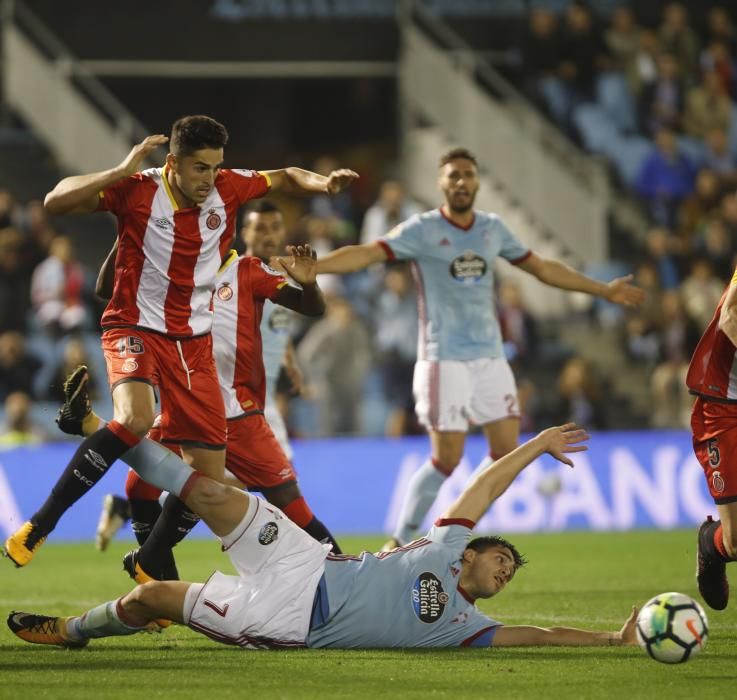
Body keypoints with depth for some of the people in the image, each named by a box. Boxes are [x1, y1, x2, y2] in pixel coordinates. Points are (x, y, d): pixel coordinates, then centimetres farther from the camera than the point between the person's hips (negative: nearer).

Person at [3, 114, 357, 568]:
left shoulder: (229, 188, -4)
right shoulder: (139, 191, -15)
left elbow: (286, 178, 15)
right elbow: (56, 202, -22)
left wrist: (323, 184, -6)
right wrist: (122, 171, -29)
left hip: (195, 341, 5)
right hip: (136, 328, -5)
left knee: (209, 476, 1)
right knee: (135, 419, -36)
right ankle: (39, 525, -26)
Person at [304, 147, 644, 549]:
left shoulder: (493, 229, 9)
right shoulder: (422, 231, -7)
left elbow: (543, 268, 21)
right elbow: (365, 254, -17)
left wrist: (604, 290, 24)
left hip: (490, 357, 5)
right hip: (444, 360, -5)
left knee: (506, 452, -1)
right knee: (447, 459, -9)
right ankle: (400, 542, 6)